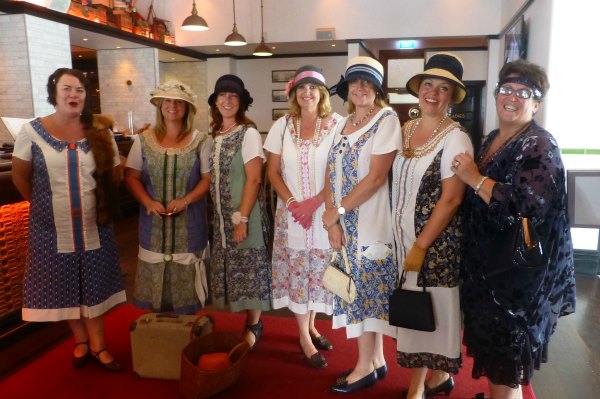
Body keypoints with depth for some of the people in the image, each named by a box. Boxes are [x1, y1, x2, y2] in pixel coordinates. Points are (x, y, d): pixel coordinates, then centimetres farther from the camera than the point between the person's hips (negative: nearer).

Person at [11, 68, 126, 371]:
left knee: (94, 285, 10)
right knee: (64, 285, 11)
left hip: (93, 225, 1)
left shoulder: (101, 132, -1)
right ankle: (81, 340, 30)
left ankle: (97, 345, 22)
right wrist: (45, 205, 6)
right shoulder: (32, 131, -6)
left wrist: (98, 204, 6)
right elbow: (20, 176, 2)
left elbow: (113, 175, 7)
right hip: (53, 227, -1)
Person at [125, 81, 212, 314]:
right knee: (154, 280, 8)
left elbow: (208, 178, -2)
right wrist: (148, 202, -13)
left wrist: (185, 201, -17)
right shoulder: (143, 140, 5)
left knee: (186, 281, 5)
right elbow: (131, 176, 4)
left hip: (188, 223, -1)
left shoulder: (201, 140, 0)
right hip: (153, 222, 2)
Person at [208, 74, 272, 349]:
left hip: (245, 214, -6)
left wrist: (242, 219, -20)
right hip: (222, 216, 6)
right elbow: (213, 178, 12)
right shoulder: (214, 136, 9)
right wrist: (216, 216, 6)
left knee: (249, 268, 3)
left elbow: (254, 179, -15)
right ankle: (249, 320, 27)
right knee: (233, 268, 12)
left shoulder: (249, 133, -9)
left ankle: (254, 326, 20)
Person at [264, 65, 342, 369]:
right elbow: (273, 172, 4)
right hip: (291, 213, 1)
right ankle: (304, 337, 20)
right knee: (296, 273, 5)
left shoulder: (337, 125, -5)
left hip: (324, 213, -1)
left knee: (318, 272, 9)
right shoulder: (282, 126, 3)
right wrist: (292, 203, -9)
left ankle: (310, 326, 31)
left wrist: (314, 202, -14)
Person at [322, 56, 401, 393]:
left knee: (366, 288, 2)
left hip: (371, 220, -6)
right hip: (345, 221, 6)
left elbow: (376, 177, -17)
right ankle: (376, 360, 27)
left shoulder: (387, 119, -9)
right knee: (364, 289, 12)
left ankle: (366, 367, 19)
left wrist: (337, 210, -13)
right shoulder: (343, 125, 12)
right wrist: (333, 219, -5)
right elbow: (331, 174, 6)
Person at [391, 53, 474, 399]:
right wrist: (404, 240, 9)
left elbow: (451, 199, -17)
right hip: (404, 237, 6)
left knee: (430, 309, 6)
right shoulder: (406, 130, 7)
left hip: (437, 241, -6)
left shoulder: (455, 138, -13)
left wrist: (421, 246, -17)